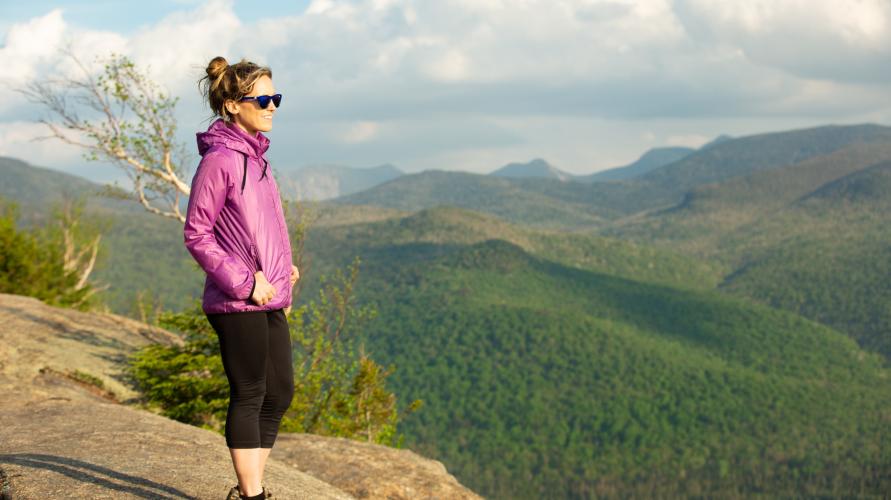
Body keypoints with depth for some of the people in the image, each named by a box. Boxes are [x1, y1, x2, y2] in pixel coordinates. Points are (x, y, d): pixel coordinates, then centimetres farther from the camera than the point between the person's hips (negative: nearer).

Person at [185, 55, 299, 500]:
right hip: (237, 303, -9)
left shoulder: (254, 155, 13)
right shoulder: (219, 160, -13)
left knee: (280, 393, 13)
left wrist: (281, 272, 15)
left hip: (268, 300, 9)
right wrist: (244, 281, -16)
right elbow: (197, 234, -14)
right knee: (249, 396, -1)